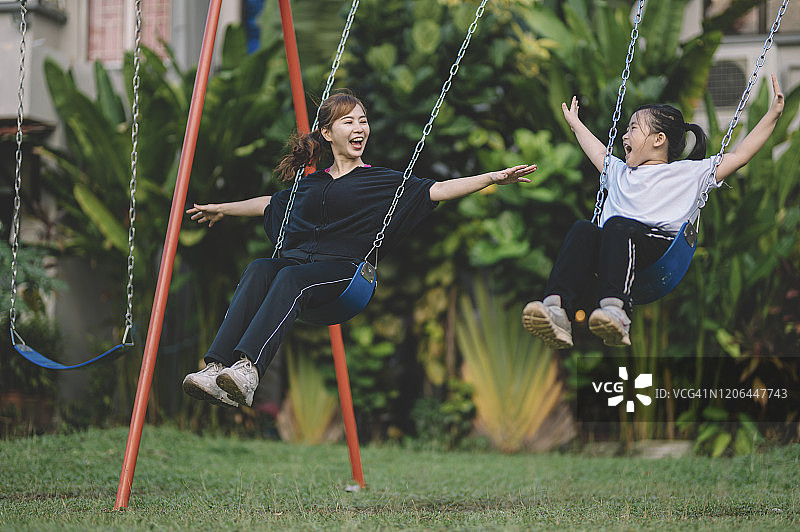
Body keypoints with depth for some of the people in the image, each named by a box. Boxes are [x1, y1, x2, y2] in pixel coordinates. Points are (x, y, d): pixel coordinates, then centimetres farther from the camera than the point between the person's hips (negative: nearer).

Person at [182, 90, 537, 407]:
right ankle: (217, 368, -48)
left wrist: (493, 178, -6)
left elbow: (437, 190, 6)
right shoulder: (310, 184, 29)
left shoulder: (383, 182, 17)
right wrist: (222, 209, 53)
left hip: (344, 268, -4)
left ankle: (248, 371, -58)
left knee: (291, 278, -37)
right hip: (296, 259, 4)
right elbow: (271, 204, 45)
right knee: (258, 270, -31)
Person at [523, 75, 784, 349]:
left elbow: (739, 155, 20)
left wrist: (773, 114, 16)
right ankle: (557, 308, -53)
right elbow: (599, 153, 60)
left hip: (660, 247, -4)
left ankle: (615, 309, -61)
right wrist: (575, 122, 71)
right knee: (583, 230, -30)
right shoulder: (620, 172, 41)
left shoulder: (690, 173, 25)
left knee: (618, 225, -38)